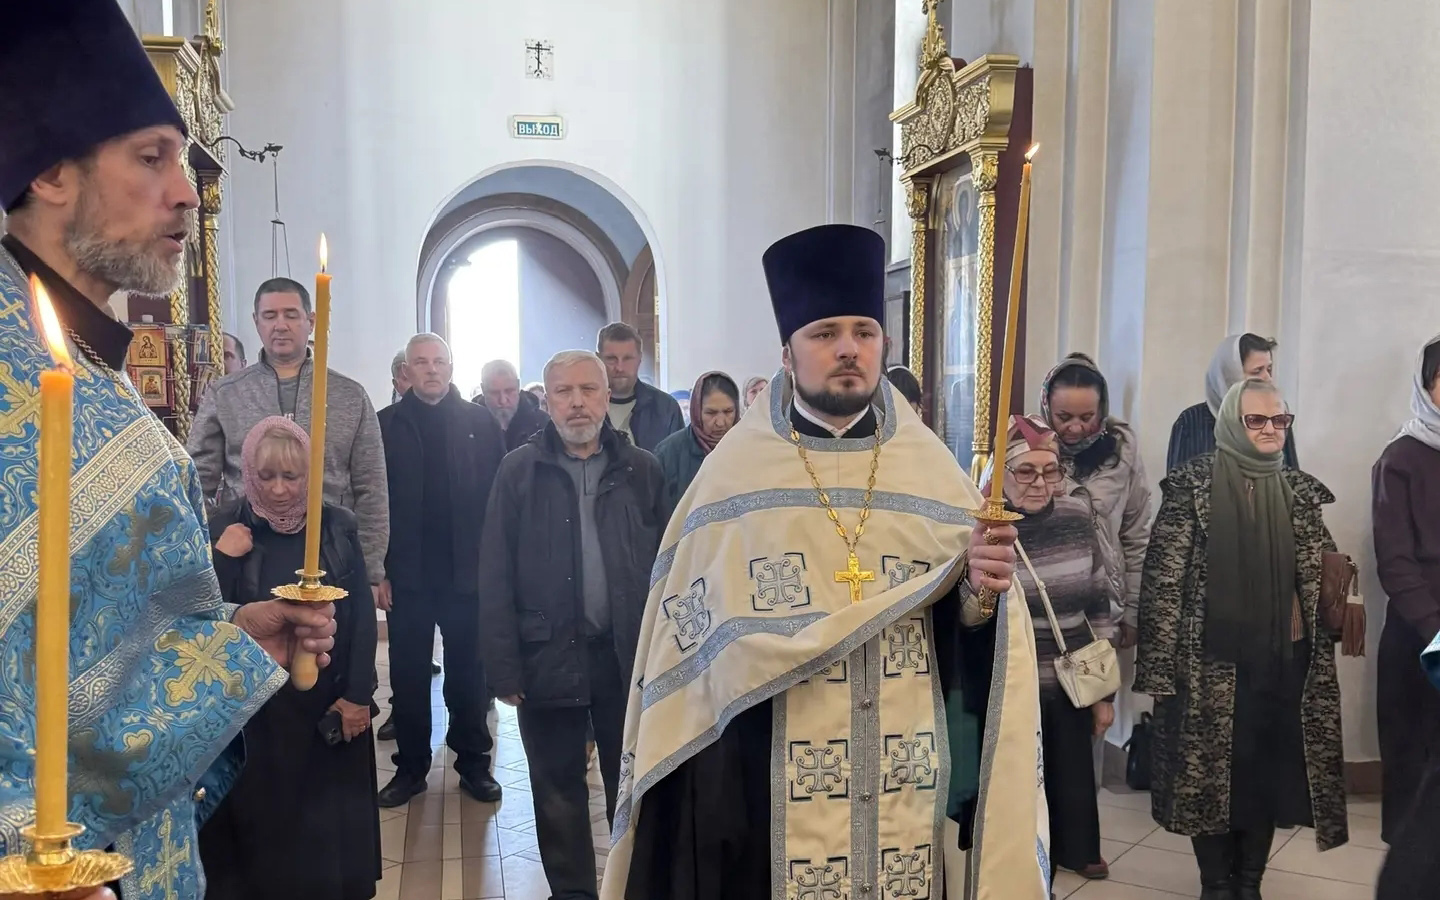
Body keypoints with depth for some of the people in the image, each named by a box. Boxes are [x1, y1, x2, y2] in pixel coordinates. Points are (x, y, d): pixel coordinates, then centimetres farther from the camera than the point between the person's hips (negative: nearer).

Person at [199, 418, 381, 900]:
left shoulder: (338, 526, -1)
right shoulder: (225, 532, -6)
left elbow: (362, 615, 1)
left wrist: (359, 694, -4)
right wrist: (223, 560, -21)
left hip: (330, 702, 2)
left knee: (329, 821, 11)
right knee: (262, 819, 7)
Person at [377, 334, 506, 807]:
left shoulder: (480, 422, 2)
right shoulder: (386, 425, 2)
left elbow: (498, 495, 0)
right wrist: (378, 570, -6)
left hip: (467, 572, 0)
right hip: (406, 573, 0)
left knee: (468, 673, 9)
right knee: (408, 675, 9)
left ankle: (474, 762, 21)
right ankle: (411, 766, 21)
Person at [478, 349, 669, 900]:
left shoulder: (642, 471, 2)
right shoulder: (519, 471, -1)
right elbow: (496, 576, -2)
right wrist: (504, 666, -7)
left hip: (628, 658, 1)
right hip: (548, 657, 0)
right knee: (558, 790, 12)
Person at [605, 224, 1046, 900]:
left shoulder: (929, 464, 3)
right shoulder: (735, 468, -4)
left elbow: (968, 628, 1)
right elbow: (691, 622, -1)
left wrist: (980, 588, -18)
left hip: (904, 783, 2)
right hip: (765, 782, -2)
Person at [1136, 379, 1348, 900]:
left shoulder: (1299, 492, 8)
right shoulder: (1193, 485, -6)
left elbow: (1319, 581, 14)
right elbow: (1164, 576, -9)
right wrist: (1160, 662, -13)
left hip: (1283, 660, 4)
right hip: (1211, 661, -4)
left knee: (1270, 773, 10)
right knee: (1208, 773, 4)